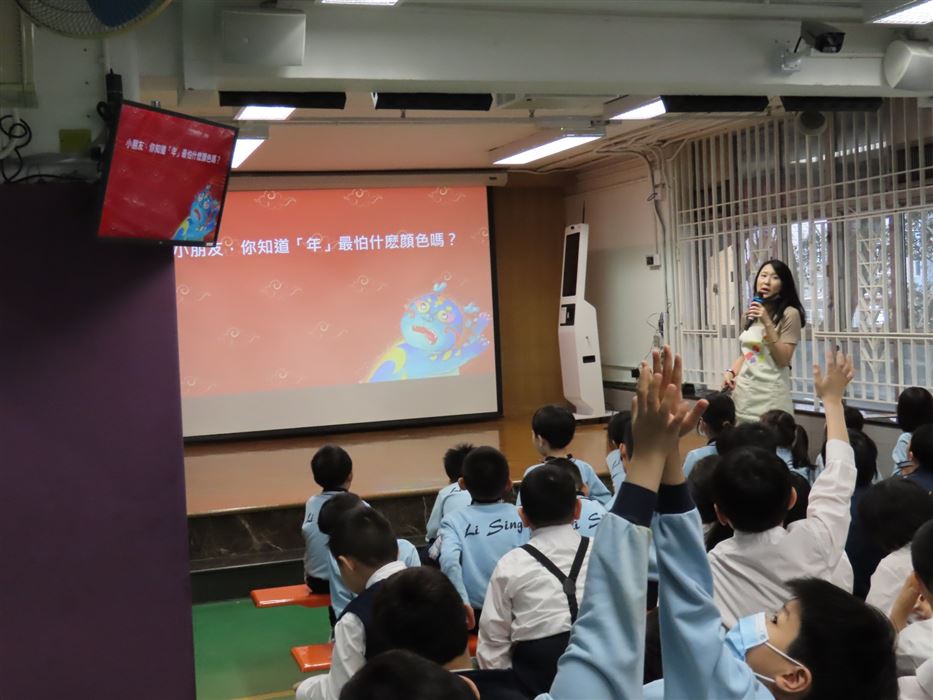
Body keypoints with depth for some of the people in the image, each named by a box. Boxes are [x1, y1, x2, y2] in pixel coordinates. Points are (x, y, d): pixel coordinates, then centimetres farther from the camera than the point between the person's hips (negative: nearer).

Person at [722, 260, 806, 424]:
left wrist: (767, 323, -18)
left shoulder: (789, 314, -6)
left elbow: (783, 360, -13)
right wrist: (731, 372, 4)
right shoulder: (754, 313, 16)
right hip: (744, 394, 6)